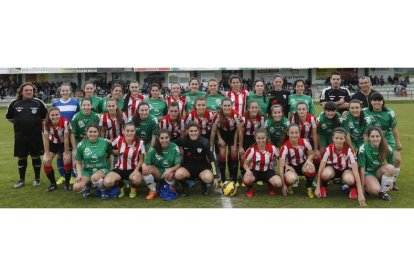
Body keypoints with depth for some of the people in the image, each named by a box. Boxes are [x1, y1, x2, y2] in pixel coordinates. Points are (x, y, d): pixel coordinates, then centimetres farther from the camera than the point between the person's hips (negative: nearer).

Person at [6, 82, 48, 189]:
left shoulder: (38, 103, -3)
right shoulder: (14, 103, 1)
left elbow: (45, 116, 6)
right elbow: (9, 117, 13)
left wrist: (37, 123, 2)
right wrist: (20, 123, 8)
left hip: (35, 135, -1)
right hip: (20, 136, 1)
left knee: (36, 157, 7)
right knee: (21, 158, 9)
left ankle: (37, 179, 21)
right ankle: (21, 180, 24)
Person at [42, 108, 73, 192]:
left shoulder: (65, 122, -33)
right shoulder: (46, 124, -25)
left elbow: (66, 139, -25)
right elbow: (46, 140, -17)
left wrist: (66, 153, -20)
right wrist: (47, 155, -17)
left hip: (64, 143, -3)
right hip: (53, 143, 3)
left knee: (67, 160, -20)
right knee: (46, 162, -9)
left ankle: (67, 183, 1)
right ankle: (53, 184, 9)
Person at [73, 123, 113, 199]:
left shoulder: (105, 142, -9)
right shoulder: (81, 145, -6)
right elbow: (78, 163, 3)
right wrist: (79, 175, -10)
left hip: (102, 169, -2)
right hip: (87, 171, 2)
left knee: (95, 177, -39)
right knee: (76, 187, -24)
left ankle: (103, 190, -4)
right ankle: (87, 186, 13)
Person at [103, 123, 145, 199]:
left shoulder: (140, 142, -11)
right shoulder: (118, 140, -7)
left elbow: (141, 160, -4)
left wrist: (136, 170, -18)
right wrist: (117, 152, -8)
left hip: (133, 169, -2)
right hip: (119, 169, 2)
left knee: (137, 179, -36)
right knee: (107, 182, -25)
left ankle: (133, 188, 4)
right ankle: (120, 187, 12)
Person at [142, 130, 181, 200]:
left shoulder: (174, 147, -14)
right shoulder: (154, 148, -10)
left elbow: (178, 164, -16)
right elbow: (146, 162, -12)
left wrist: (170, 170, -36)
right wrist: (144, 165, -38)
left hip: (170, 171, -2)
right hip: (157, 172, 2)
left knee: (169, 175, -36)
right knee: (146, 169, -26)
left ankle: (171, 190, 1)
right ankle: (153, 191, -5)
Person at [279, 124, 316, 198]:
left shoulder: (304, 142, -15)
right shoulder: (285, 147, -22)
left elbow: (311, 154, 4)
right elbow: (281, 167, -20)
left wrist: (308, 160, -22)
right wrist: (283, 185, -23)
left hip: (302, 165, 3)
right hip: (290, 167, -2)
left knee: (311, 167, -33)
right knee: (291, 179, -37)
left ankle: (309, 188, -4)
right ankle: (288, 185, 4)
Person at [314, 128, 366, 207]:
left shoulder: (349, 150, -26)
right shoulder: (328, 149, -24)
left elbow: (355, 171, -30)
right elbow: (321, 168, -22)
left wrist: (360, 193, -36)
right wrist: (317, 188, -24)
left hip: (345, 169, 0)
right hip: (332, 168, 0)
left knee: (350, 179, -37)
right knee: (326, 174, -37)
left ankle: (352, 187, 0)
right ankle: (323, 186, -2)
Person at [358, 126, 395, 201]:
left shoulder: (387, 148, -13)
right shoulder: (363, 148, -21)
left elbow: (391, 165, 0)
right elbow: (362, 169, -19)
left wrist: (390, 182, 2)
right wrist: (362, 187, -16)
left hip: (379, 172, 4)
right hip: (367, 173, -4)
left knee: (389, 167, -28)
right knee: (375, 190, -32)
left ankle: (383, 191, -9)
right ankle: (367, 187, 4)